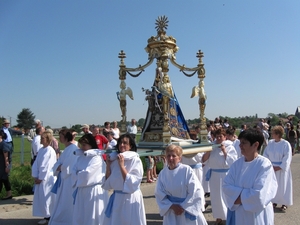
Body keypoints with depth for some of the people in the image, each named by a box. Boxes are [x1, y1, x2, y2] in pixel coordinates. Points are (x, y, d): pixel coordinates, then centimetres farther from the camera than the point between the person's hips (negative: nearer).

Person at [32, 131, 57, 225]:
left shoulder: (50, 151, -16)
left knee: (47, 198, 0)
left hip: (47, 178, -8)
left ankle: (50, 217, 13)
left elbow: (46, 166, -18)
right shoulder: (41, 150, 9)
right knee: (41, 198, 13)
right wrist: (35, 176, -2)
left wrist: (41, 178, -14)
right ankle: (46, 216, 24)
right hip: (40, 178, 8)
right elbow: (36, 164, 7)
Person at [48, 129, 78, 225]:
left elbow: (68, 167, -22)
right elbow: (57, 165, 11)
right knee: (61, 205, 17)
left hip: (69, 180, -9)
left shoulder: (73, 149, -16)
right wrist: (59, 167, -9)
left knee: (66, 206, 1)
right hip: (64, 180, 9)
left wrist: (60, 167, -5)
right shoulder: (66, 149, 13)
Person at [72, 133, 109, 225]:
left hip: (94, 192, -8)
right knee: (79, 218, 16)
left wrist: (78, 174, -3)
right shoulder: (81, 157, 9)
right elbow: (74, 173, 5)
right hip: (82, 191, 8)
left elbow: (87, 174, -22)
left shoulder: (97, 158, -16)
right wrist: (81, 174, -14)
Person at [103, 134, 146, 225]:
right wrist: (108, 165, -5)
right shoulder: (114, 159, 3)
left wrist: (122, 166, -21)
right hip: (116, 198, 5)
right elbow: (108, 182, 6)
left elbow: (132, 183, -20)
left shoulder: (135, 160, -13)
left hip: (131, 199, -5)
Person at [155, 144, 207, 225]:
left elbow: (196, 191, -17)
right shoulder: (163, 173, -6)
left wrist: (183, 207, -14)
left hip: (189, 209, -2)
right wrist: (172, 206, -14)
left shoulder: (187, 170, -17)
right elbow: (159, 193, -3)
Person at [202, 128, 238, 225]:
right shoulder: (213, 147, 4)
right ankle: (219, 217, 30)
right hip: (214, 175, 4)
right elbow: (204, 160, 1)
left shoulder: (230, 148, -6)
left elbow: (232, 161, -16)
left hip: (226, 175, -4)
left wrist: (224, 151, -18)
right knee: (216, 197, 13)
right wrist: (209, 150, -12)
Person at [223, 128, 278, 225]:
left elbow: (259, 195, -22)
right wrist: (243, 193, -19)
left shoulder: (265, 165, -16)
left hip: (257, 216, -5)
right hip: (236, 213, 5)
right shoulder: (237, 163, 1)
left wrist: (237, 196, -13)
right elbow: (226, 186, -4)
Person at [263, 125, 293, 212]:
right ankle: (274, 201, 26)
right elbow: (266, 154, 4)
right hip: (271, 168, 4)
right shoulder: (270, 142, 0)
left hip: (282, 168, -4)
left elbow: (287, 158, -14)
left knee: (282, 186, 5)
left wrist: (279, 167, -16)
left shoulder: (286, 144, -14)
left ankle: (284, 203, 20)